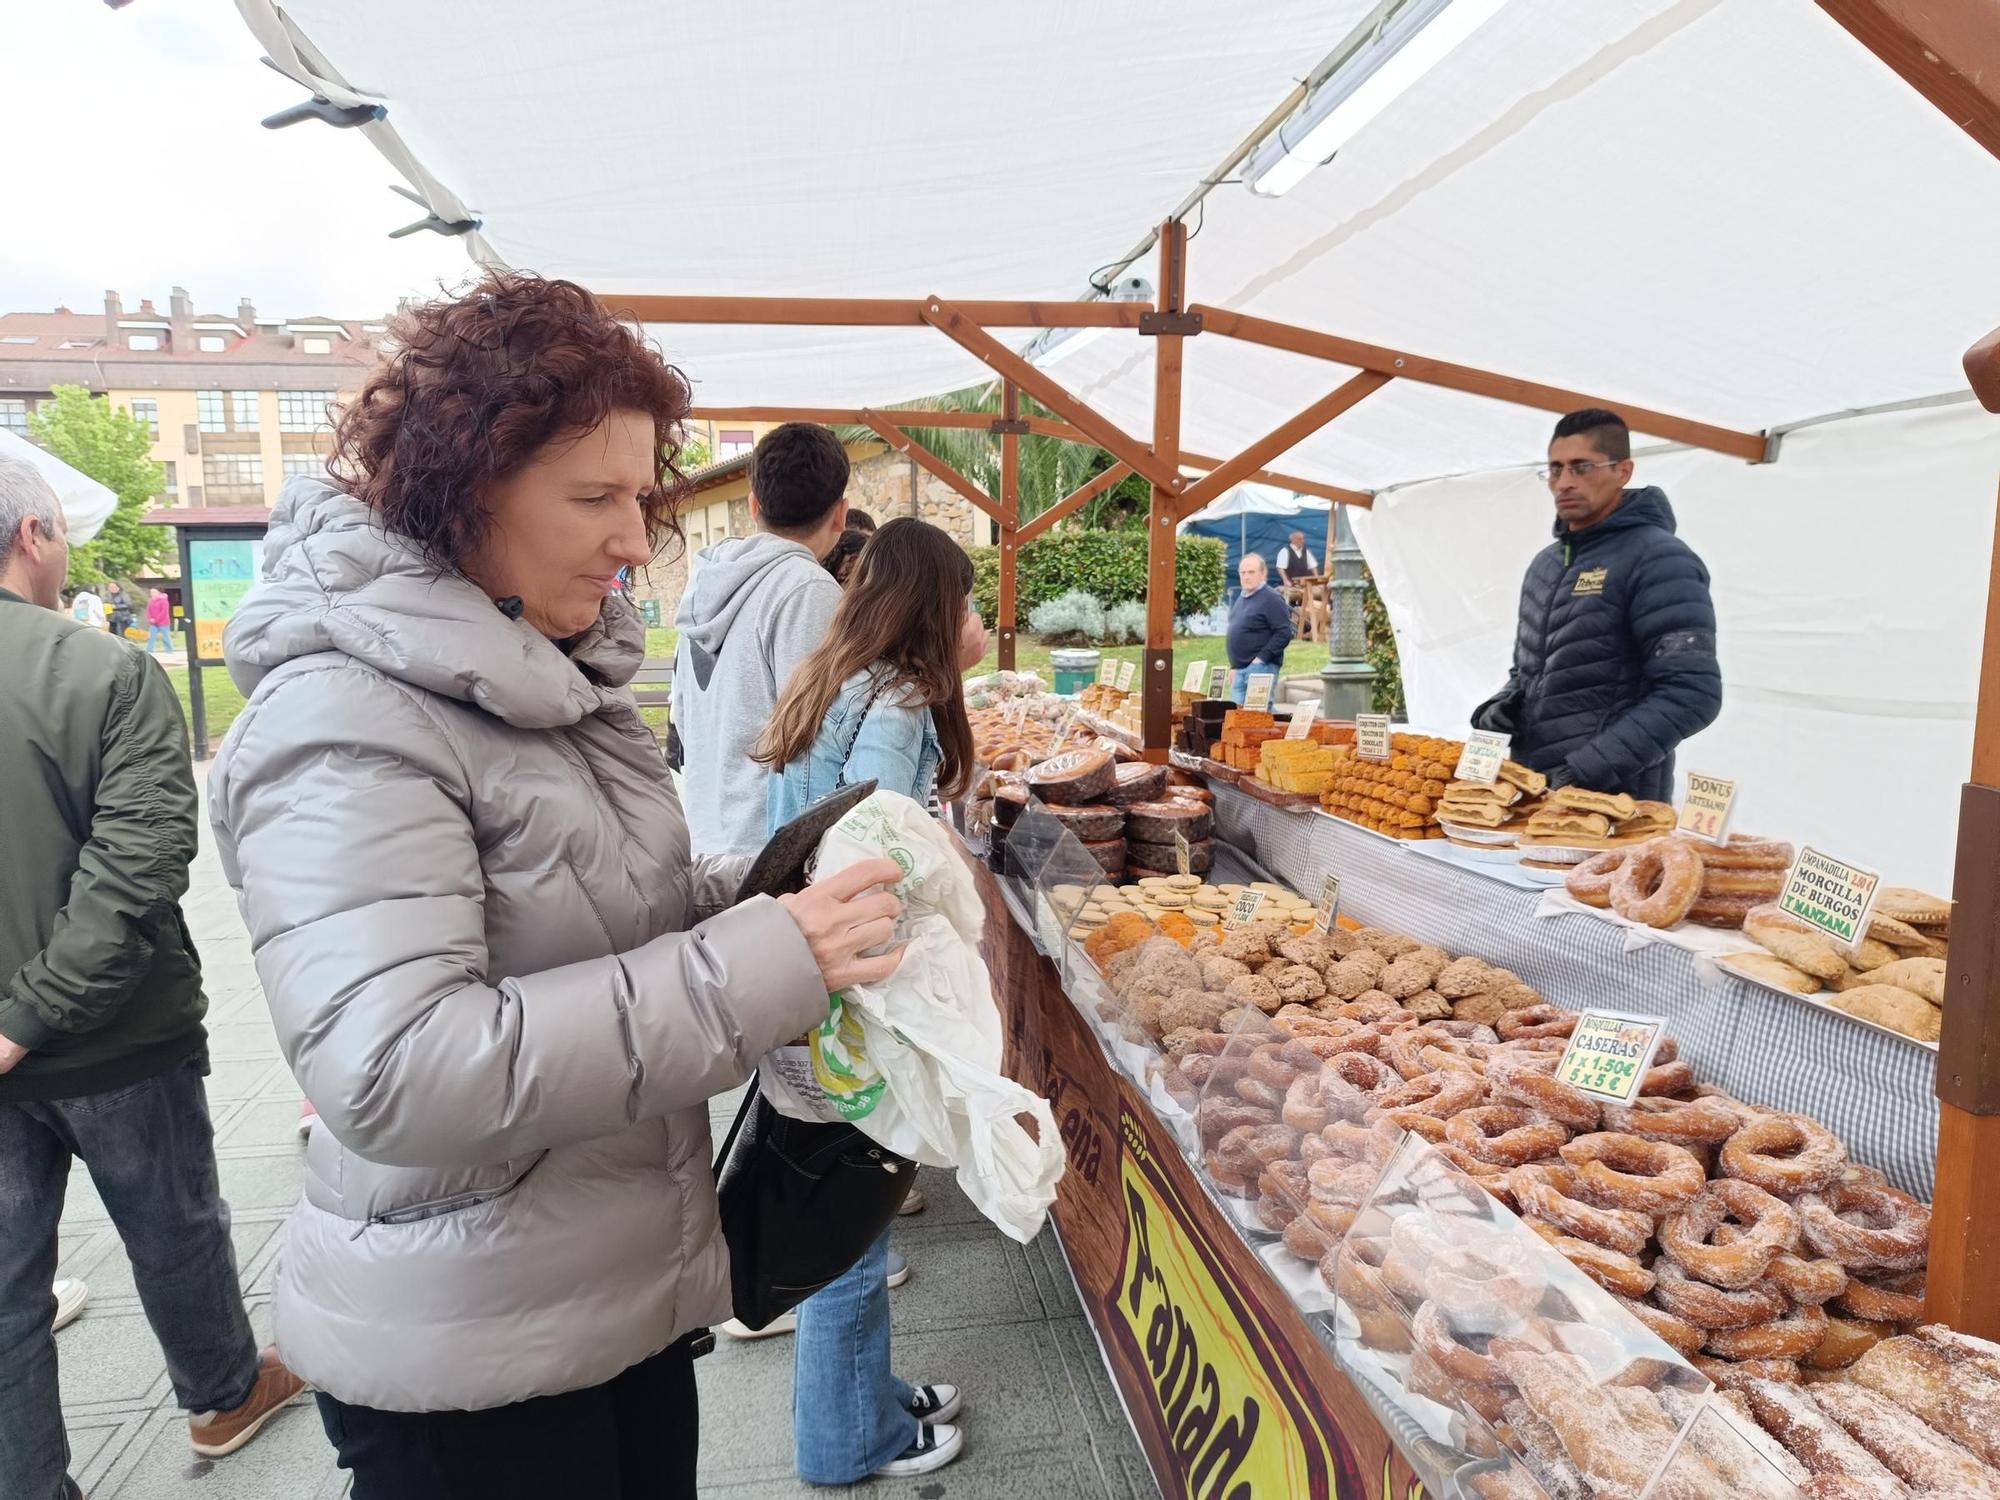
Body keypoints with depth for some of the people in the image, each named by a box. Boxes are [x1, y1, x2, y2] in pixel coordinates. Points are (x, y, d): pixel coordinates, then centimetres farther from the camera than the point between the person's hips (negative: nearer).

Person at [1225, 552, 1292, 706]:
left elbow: (1284, 634, -17)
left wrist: (1261, 658, -20)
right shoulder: (1242, 598, 17)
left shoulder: (1271, 599, -10)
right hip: (1239, 669, 9)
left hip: (1260, 669, -9)